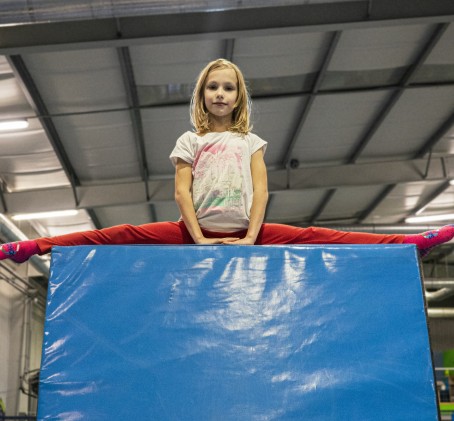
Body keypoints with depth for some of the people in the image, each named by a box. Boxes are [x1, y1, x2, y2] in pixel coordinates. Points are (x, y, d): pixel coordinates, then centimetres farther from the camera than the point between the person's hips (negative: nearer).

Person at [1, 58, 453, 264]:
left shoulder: (250, 141, 11)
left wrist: (250, 237, -14)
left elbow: (260, 190, 0)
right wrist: (199, 238, -15)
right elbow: (181, 190, -3)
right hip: (197, 230, 0)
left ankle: (414, 241, -16)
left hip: (243, 231, 1)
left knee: (312, 236, -12)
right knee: (124, 234, -16)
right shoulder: (189, 141, 8)